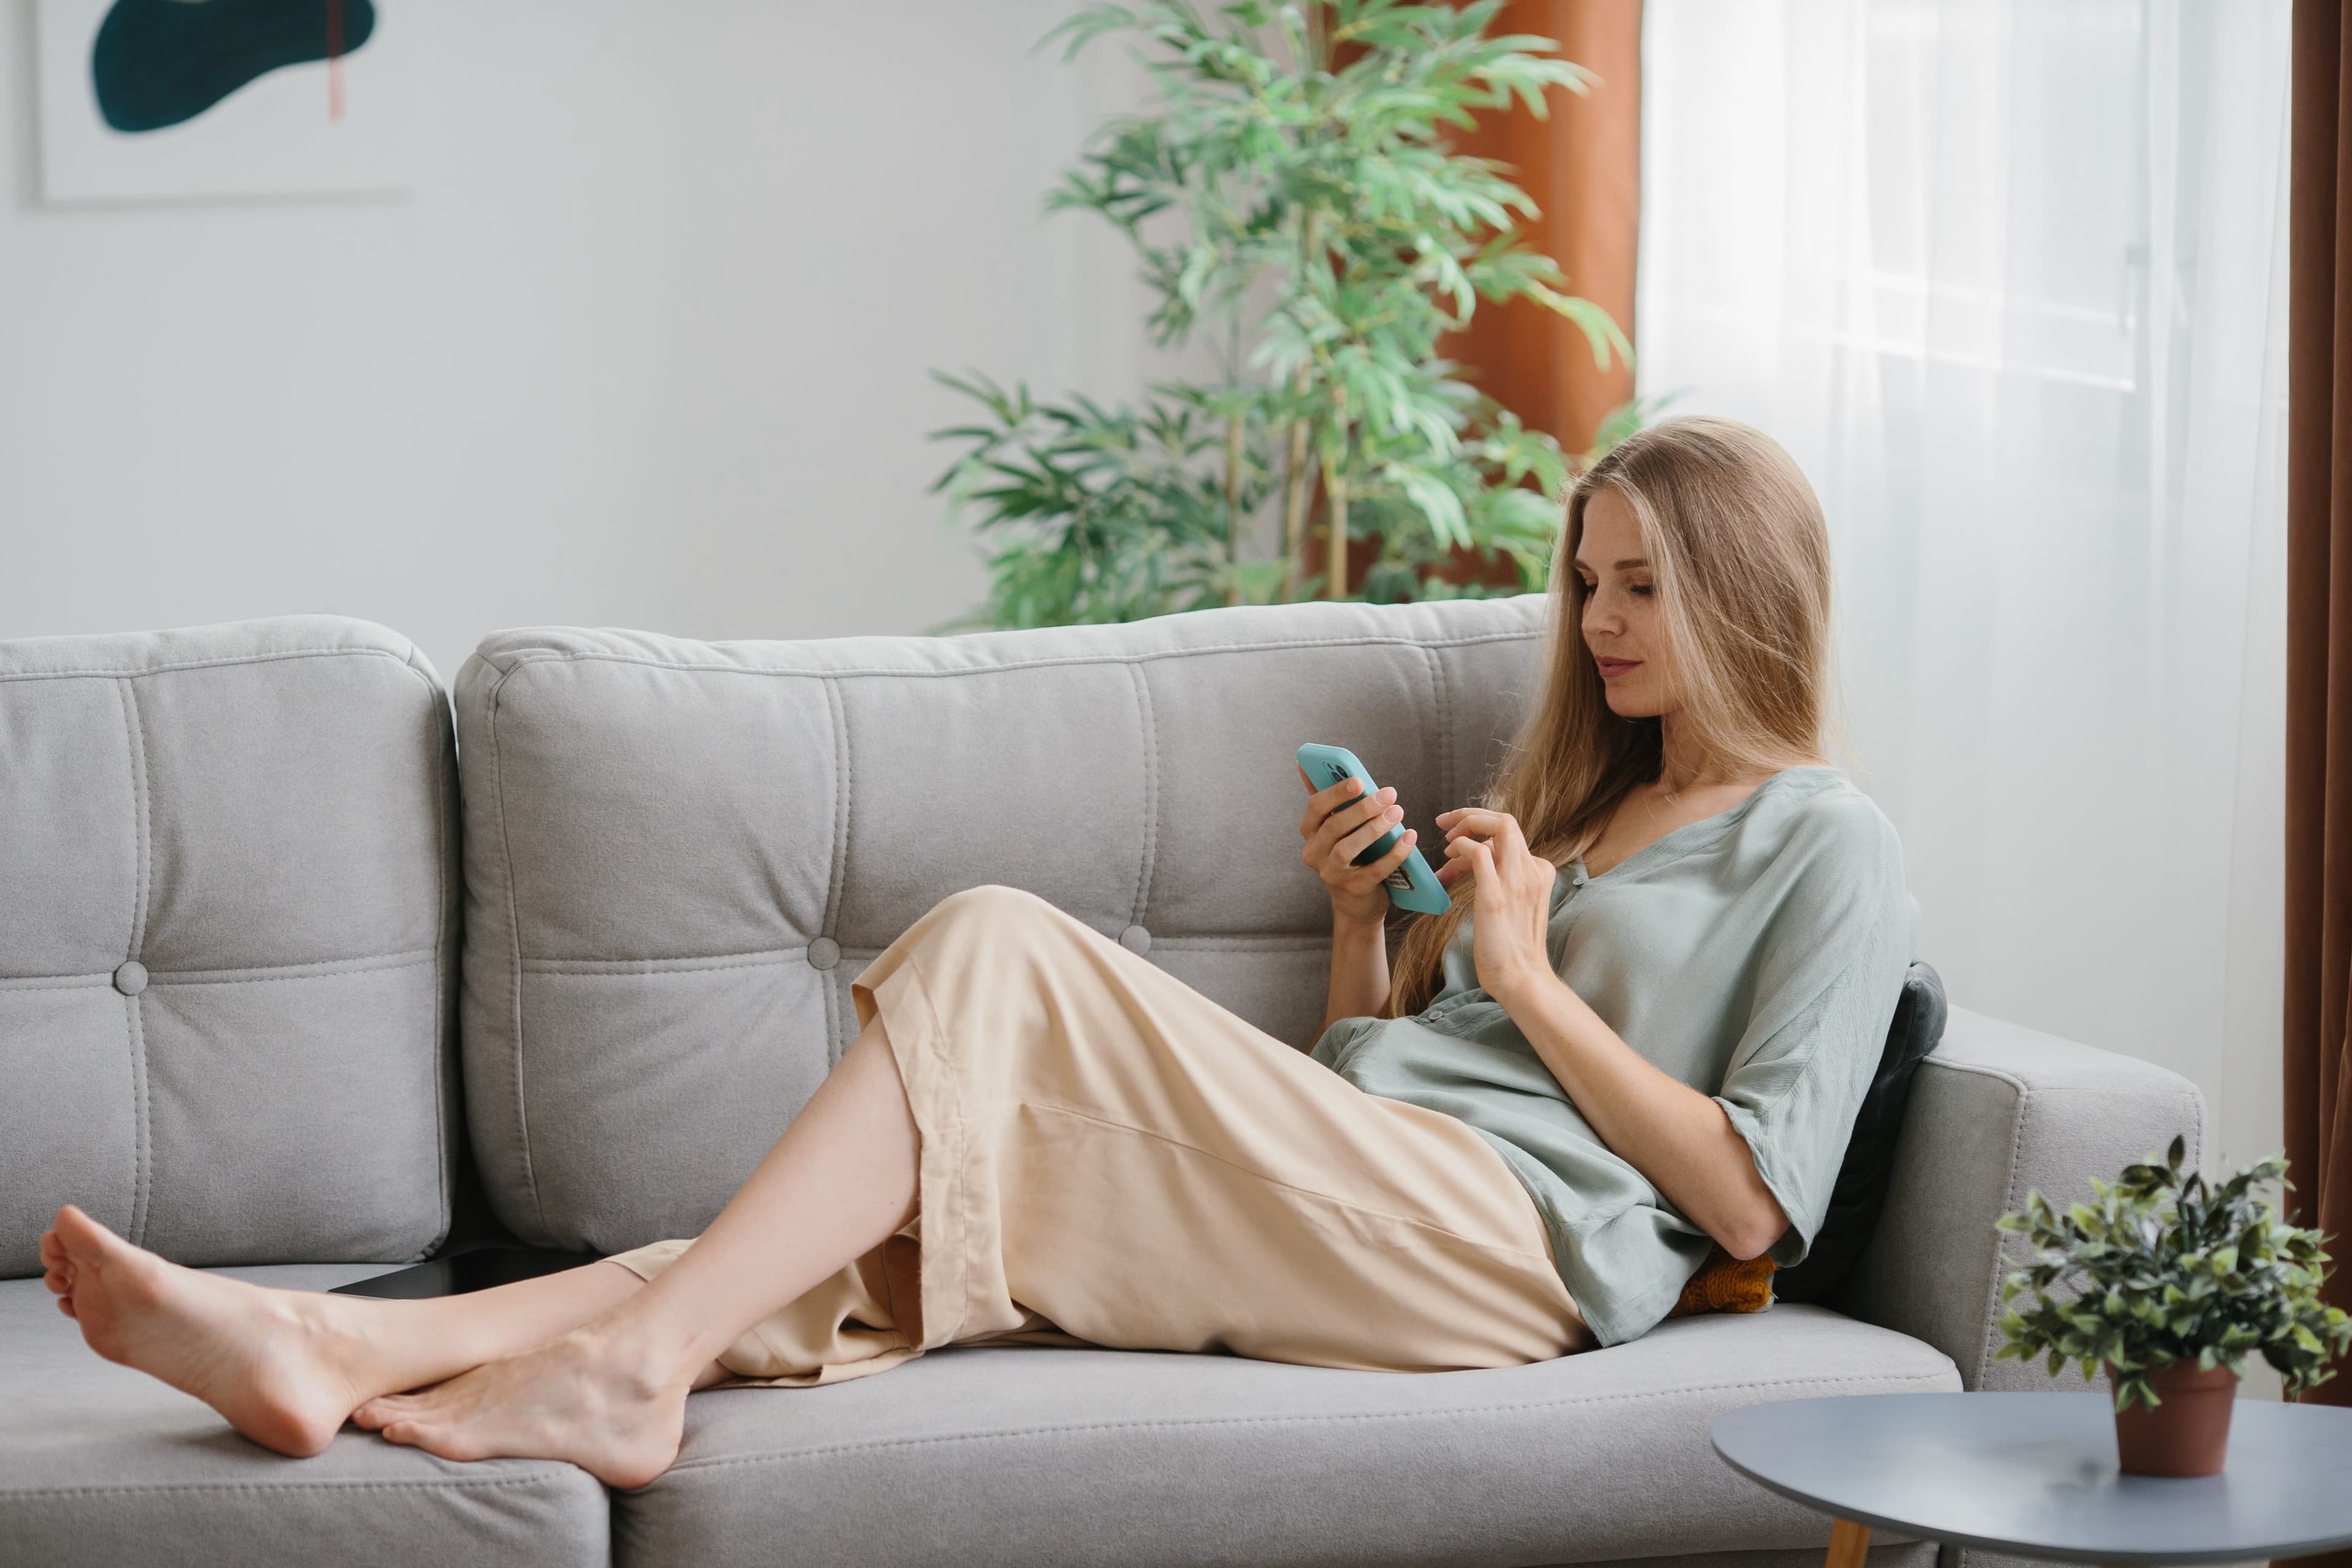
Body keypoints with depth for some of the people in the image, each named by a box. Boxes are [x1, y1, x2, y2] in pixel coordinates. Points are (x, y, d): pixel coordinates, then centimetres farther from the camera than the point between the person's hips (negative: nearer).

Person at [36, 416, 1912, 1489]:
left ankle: (633, 1363, -32)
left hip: (1523, 1237, -7)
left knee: (998, 957, -24)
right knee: (899, 1232, -17)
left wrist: (1530, 975, -3)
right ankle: (354, 1349, -32)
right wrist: (1363, 918, 12)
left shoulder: (1829, 849, 10)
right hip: (1362, 1219, 7)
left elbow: (1749, 1203, -4)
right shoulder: (1572, 805, 33)